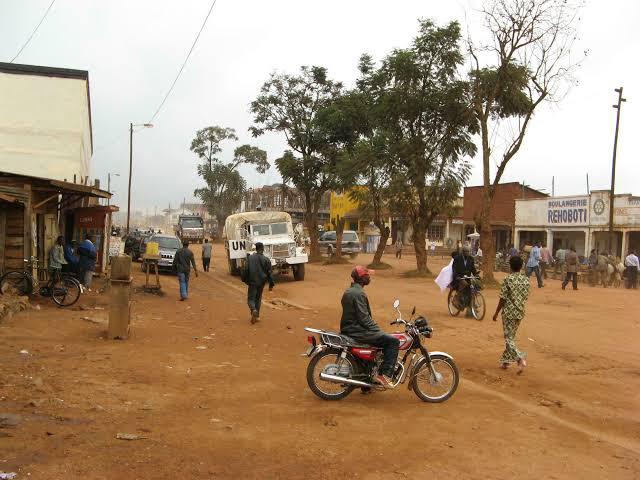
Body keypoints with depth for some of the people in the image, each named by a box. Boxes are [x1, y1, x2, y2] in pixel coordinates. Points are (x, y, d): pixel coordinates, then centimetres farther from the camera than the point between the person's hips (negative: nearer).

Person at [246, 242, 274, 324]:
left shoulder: (250, 258, -5)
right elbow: (269, 273, -4)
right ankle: (257, 316, 19)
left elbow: (247, 270, -1)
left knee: (251, 298, 5)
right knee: (258, 298, 17)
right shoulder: (266, 260, -5)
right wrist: (271, 284, 2)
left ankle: (253, 310, -23)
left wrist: (247, 281, 10)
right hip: (261, 282, 2)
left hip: (252, 282, -2)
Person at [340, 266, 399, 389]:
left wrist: (376, 329, 18)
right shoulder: (358, 294, -18)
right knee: (393, 341, -12)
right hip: (357, 331, -11)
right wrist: (378, 331, -12)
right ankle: (384, 375, -13)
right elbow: (364, 318, -22)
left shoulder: (348, 291, 13)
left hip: (348, 329, 11)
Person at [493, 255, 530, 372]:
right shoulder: (526, 280, 1)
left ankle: (520, 358, -18)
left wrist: (496, 313, -4)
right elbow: (526, 297, 7)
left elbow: (502, 299, -13)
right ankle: (506, 360, 25)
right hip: (520, 312, 6)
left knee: (509, 338, 0)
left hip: (509, 312, -6)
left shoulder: (508, 279, -14)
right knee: (511, 336, 18)